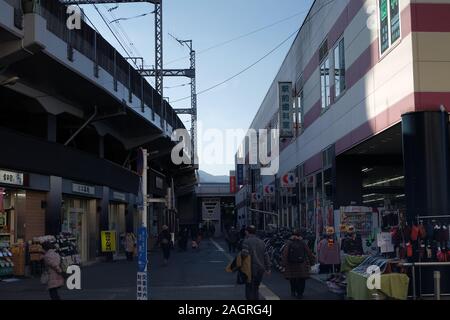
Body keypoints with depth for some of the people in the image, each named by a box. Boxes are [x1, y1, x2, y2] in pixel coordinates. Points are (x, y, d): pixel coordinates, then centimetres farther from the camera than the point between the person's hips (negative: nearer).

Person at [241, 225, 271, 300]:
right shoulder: (261, 242, 11)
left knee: (249, 289, 0)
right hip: (260, 269, 6)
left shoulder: (246, 241, -8)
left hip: (251, 269, -6)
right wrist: (268, 268, 10)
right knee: (256, 288, 18)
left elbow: (244, 254, -23)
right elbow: (266, 256, 9)